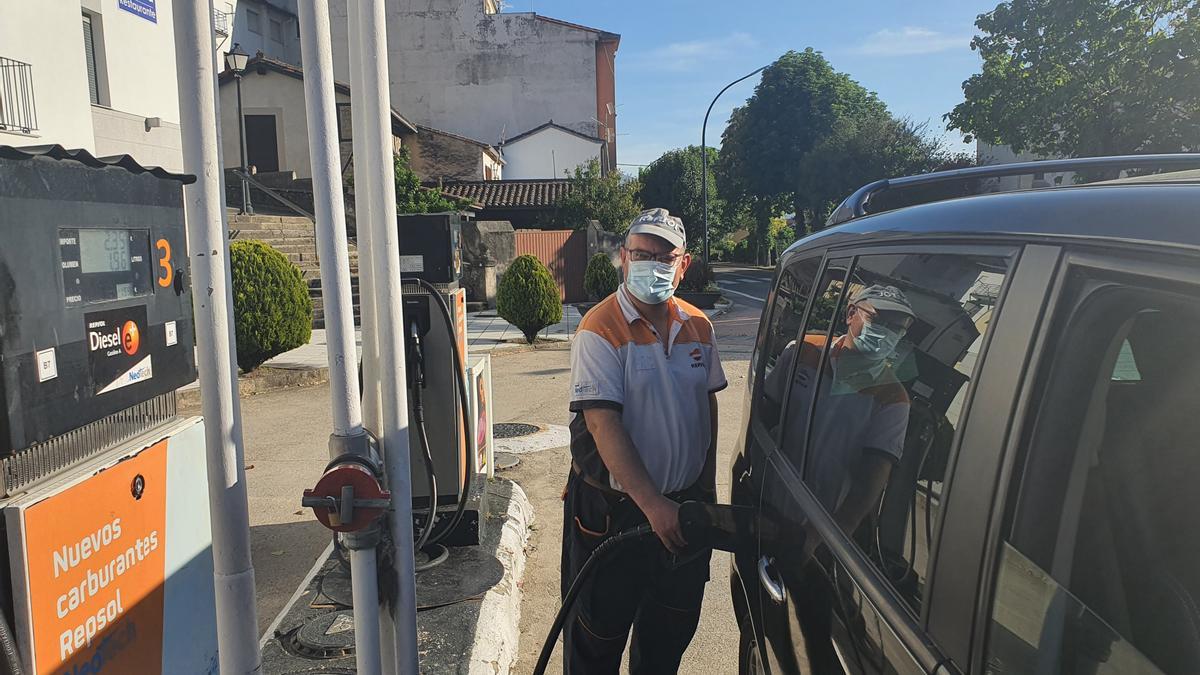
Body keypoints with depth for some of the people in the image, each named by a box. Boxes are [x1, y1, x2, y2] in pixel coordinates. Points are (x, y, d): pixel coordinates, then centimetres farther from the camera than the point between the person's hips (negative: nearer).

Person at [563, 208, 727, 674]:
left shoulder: (698, 326, 3)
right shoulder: (601, 329, -16)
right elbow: (603, 425, -23)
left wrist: (707, 486, 14)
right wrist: (653, 504, -29)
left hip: (685, 504, 6)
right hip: (612, 509, -5)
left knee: (670, 633, 21)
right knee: (598, 637, 11)